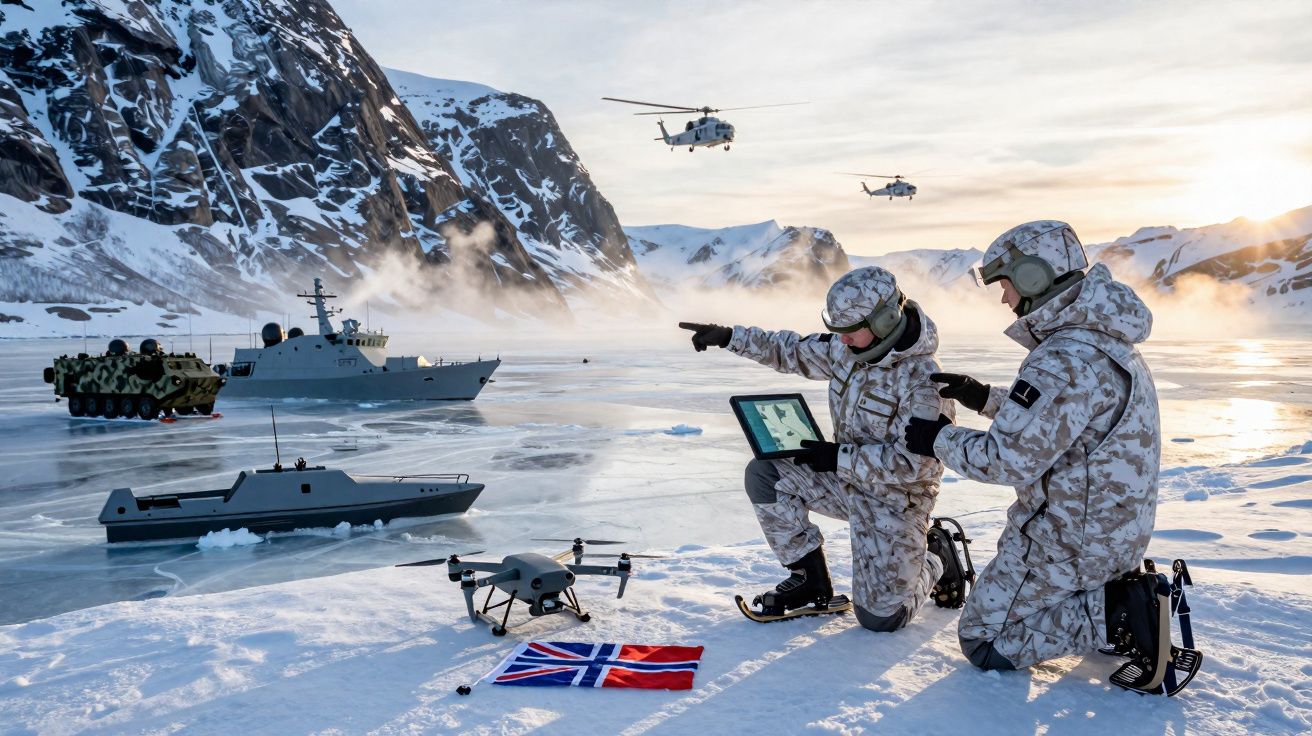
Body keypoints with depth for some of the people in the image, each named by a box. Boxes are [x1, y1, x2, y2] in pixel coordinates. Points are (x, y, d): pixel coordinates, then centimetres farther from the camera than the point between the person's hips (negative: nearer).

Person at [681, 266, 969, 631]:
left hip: (893, 500, -7)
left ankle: (935, 559, 22)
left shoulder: (921, 380, -28)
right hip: (846, 476, 7)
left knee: (879, 618, -10)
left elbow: (912, 463, -29)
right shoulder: (847, 349, -6)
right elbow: (793, 351, 7)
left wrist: (838, 456, -27)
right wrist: (729, 336, 0)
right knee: (764, 473, -9)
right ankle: (810, 577, 6)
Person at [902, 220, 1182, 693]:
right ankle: (1120, 590, 12)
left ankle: (1114, 614, -7)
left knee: (981, 641, 3)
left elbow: (1009, 459, -27)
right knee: (1001, 590, 30)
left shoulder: (1066, 361, -27)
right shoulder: (1107, 339, 5)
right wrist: (983, 398, 10)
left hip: (1070, 542, -10)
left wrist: (940, 439, -11)